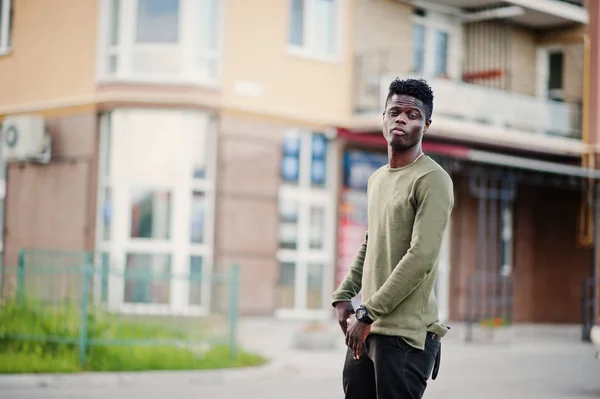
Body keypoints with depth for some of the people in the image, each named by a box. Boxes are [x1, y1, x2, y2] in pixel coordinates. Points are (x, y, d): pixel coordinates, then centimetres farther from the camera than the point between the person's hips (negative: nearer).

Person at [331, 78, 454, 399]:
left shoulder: (432, 181, -10)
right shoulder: (376, 179, 18)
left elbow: (421, 258, -19)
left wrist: (367, 313, -18)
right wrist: (343, 295, 13)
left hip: (405, 335, -8)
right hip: (365, 329, 8)